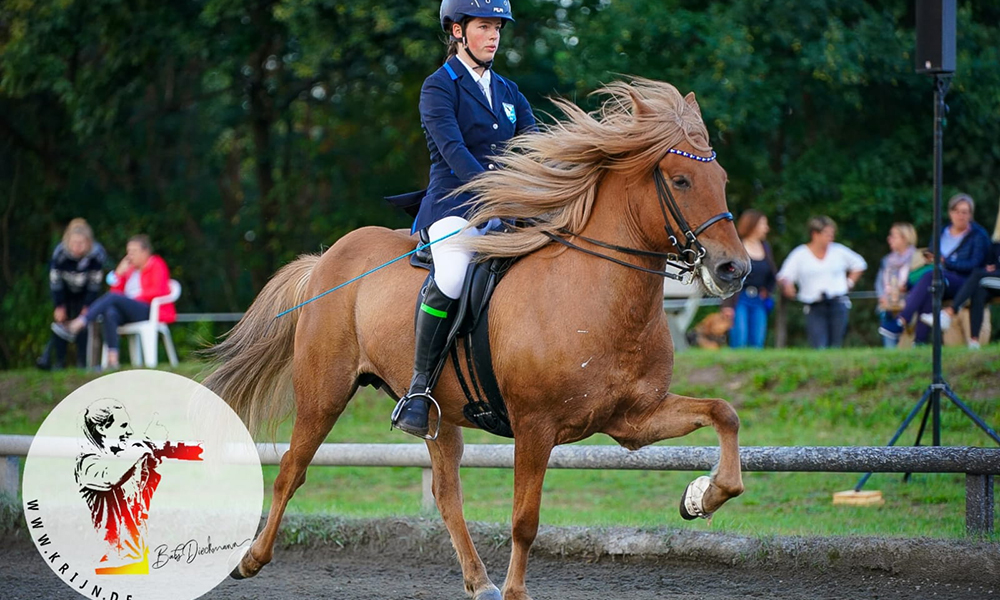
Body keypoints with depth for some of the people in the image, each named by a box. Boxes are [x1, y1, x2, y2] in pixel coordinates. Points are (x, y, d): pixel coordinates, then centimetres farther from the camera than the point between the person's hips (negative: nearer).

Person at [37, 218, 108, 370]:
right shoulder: (60, 253, -32)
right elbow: (55, 282, -19)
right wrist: (59, 306, -14)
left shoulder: (97, 254, -31)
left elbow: (95, 283, -18)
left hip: (84, 292, 0)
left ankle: (82, 361, -3)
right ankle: (59, 361, -1)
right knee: (61, 319, -4)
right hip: (65, 291, 0)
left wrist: (87, 306, -15)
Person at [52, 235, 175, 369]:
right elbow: (116, 291, 17)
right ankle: (112, 359, -45)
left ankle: (75, 327, -38)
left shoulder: (156, 265, 9)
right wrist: (119, 273, 6)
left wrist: (136, 298, -12)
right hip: (129, 314, 5)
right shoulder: (130, 269, 25)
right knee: (111, 312, -31)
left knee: (112, 298, -27)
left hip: (149, 311, -5)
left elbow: (158, 291, -6)